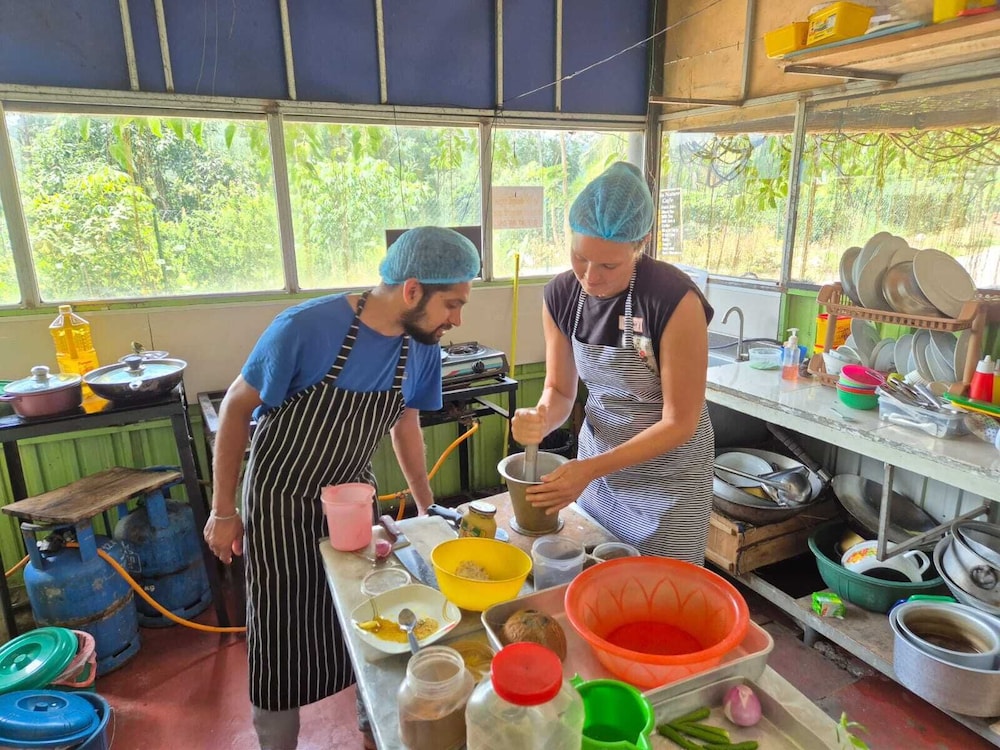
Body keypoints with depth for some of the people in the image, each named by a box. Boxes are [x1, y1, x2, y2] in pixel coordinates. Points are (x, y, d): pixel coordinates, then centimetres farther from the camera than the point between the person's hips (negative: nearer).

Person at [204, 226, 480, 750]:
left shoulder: (423, 348, -11)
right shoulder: (306, 329, -28)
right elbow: (236, 407, -15)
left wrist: (427, 506, 11)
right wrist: (223, 511, -9)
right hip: (281, 507, -4)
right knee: (283, 642, 9)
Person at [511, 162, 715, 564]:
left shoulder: (675, 300, -26)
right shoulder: (561, 294, -11)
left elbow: (680, 423, -21)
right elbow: (560, 389, 0)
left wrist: (591, 469, -27)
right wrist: (540, 421, -22)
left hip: (667, 475, -4)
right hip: (596, 461, 5)